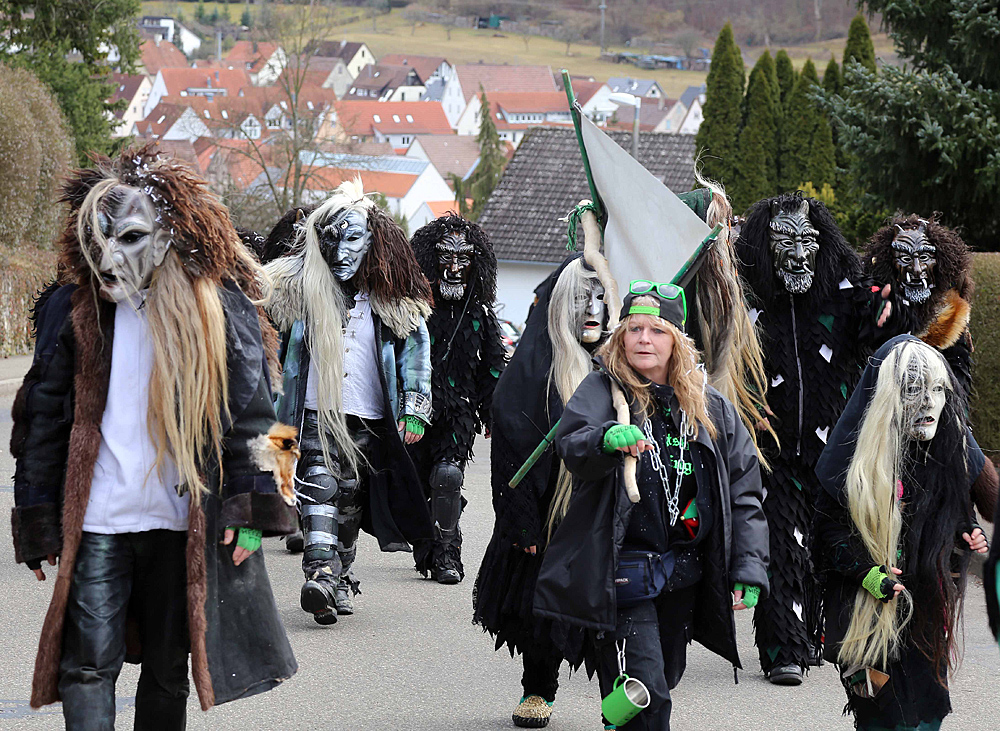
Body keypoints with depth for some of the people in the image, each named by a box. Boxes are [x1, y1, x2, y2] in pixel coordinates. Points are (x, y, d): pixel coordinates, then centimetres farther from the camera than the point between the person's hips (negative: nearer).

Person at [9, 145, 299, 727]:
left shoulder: (218, 307, 1)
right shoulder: (75, 309, 3)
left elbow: (251, 413, 2)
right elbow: (42, 418, 7)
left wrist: (252, 509, -6)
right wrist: (38, 523, 4)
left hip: (184, 523, 0)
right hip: (96, 525, 0)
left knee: (168, 670, 10)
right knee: (89, 664, -8)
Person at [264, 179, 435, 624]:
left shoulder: (390, 296, 3)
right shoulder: (302, 286, 0)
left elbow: (416, 345, 9)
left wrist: (415, 410, 2)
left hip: (368, 419, 2)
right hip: (316, 411, -2)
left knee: (350, 497, 8)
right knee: (319, 487, -19)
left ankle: (340, 578, 24)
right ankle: (320, 575, -31)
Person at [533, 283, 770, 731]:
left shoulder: (710, 407, 8)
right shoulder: (603, 389, -3)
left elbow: (744, 491, 9)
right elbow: (570, 444, -22)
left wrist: (750, 569, 1)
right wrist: (607, 439, -45)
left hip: (685, 575, 5)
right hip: (622, 572, -5)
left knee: (664, 679, 15)